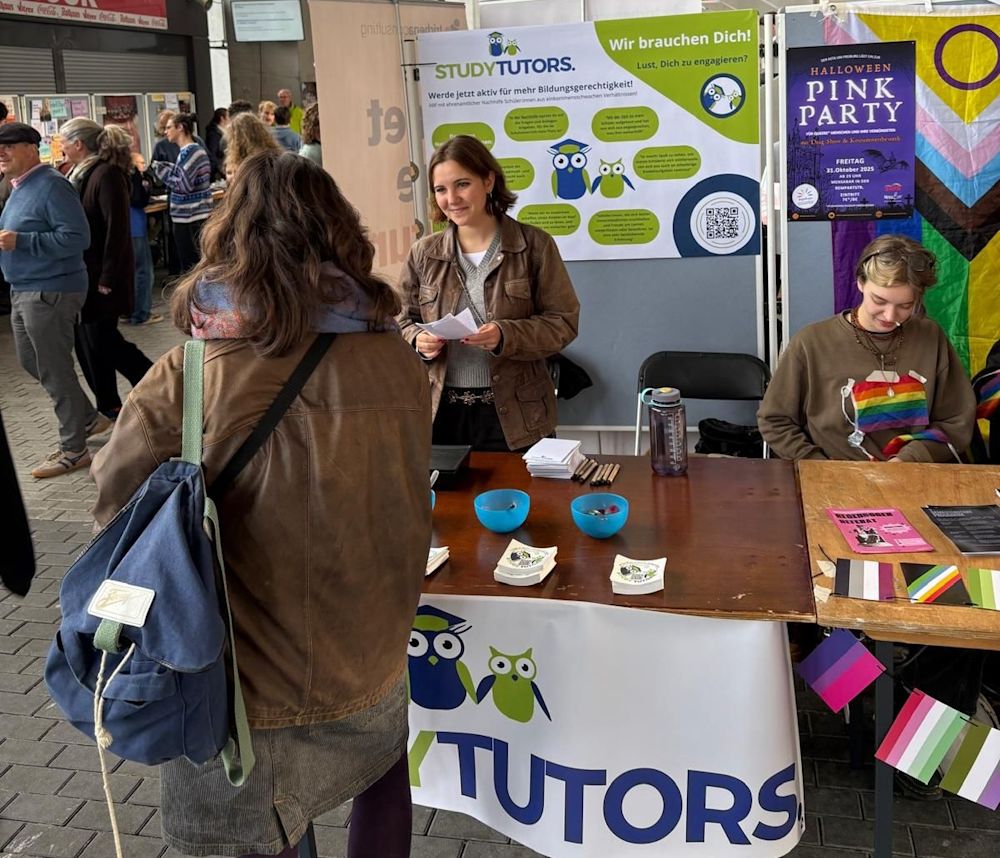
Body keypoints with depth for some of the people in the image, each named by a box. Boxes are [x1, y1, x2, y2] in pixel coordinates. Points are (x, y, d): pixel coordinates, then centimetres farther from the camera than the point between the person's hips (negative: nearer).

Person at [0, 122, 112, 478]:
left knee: (55, 371, -2)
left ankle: (73, 449, 11)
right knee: (31, 363, 18)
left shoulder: (51, 186, -16)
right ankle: (90, 418, 32)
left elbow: (76, 237, -23)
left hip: (50, 291, -10)